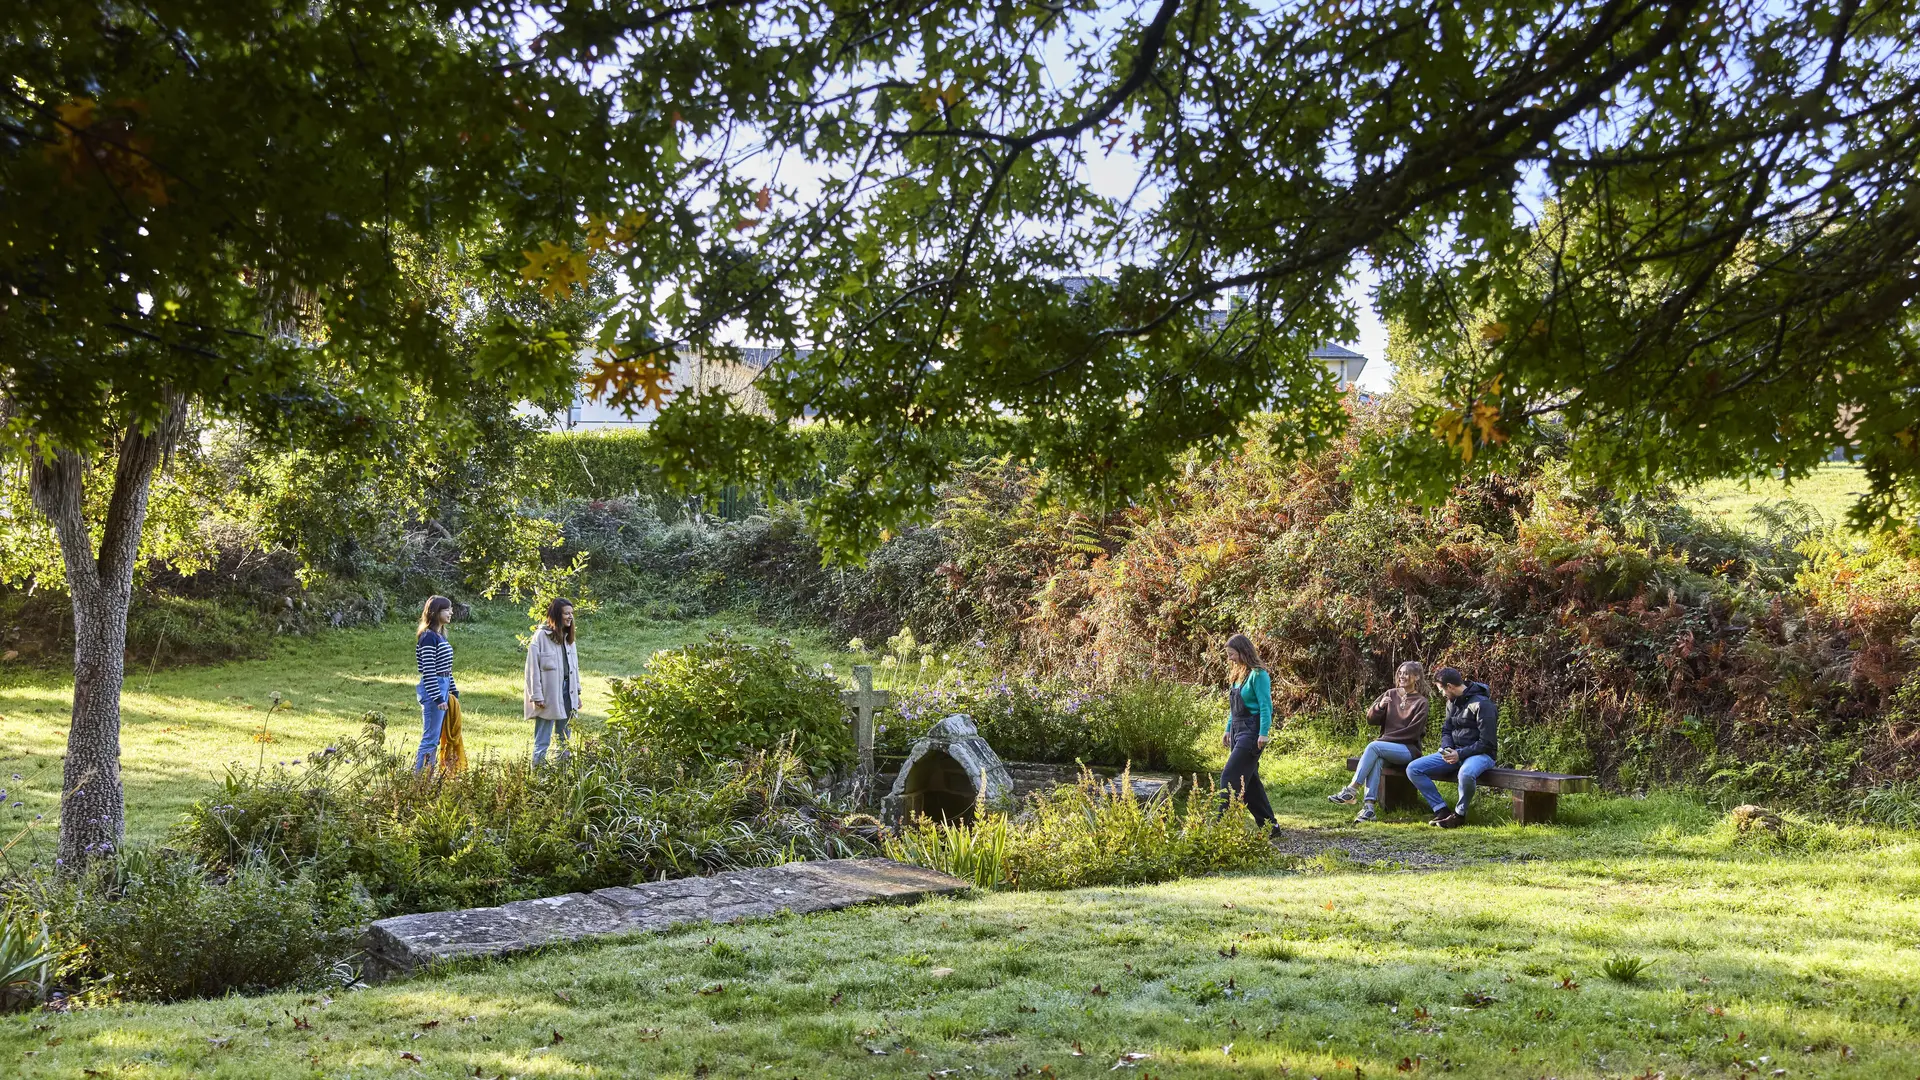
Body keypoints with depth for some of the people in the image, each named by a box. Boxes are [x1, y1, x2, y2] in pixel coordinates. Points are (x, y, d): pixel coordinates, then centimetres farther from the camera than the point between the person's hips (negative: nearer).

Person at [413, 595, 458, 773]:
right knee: (430, 738, -8)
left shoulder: (440, 635, 15)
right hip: (432, 690, -10)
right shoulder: (428, 637, -14)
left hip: (443, 688, 10)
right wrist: (438, 697, -21)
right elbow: (428, 670, -19)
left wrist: (453, 691, 22)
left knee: (435, 738, 12)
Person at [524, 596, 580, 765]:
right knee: (543, 740, -4)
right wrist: (537, 696, -14)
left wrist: (577, 692, 13)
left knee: (564, 738, 14)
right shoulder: (541, 636, -11)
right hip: (549, 695, -7)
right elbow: (533, 668, -12)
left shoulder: (568, 637, 11)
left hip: (567, 692, 7)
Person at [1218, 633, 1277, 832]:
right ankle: (1269, 824, 20)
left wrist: (1263, 733, -22)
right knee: (1249, 780, 12)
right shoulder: (1239, 675, 14)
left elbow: (1265, 706, -16)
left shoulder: (1258, 675, -12)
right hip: (1238, 731, 9)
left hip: (1251, 731, -9)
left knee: (1230, 776, -14)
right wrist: (1228, 729, 19)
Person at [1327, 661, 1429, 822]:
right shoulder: (1390, 695, 15)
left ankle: (1350, 790, -37)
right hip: (1387, 747, 3)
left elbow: (1413, 732, -7)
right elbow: (1371, 720, 11)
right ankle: (1369, 807, -45)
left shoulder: (1420, 702, 2)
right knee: (1376, 760, -33)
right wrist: (1379, 707, -11)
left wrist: (1385, 738, -13)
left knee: (1373, 746, -31)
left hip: (1408, 748, -3)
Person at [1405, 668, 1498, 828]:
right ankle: (1442, 810, -8)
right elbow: (1446, 731, 17)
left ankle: (1459, 814, -17)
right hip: (1455, 752, 8)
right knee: (1413, 769, -9)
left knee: (1465, 774, -44)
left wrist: (1460, 754, -21)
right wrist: (1446, 749, -5)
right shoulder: (1452, 702, 11)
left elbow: (1487, 743, -17)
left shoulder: (1482, 705, -15)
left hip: (1480, 754, -8)